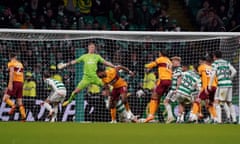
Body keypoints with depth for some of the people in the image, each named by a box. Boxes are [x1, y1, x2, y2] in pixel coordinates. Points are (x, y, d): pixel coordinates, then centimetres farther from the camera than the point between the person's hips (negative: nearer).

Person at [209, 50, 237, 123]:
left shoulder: (215, 63, 3)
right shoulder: (227, 62, 17)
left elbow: (213, 75, -6)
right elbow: (234, 71, 10)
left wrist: (209, 85, -4)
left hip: (221, 84, -6)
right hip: (229, 84, 6)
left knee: (217, 102, -4)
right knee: (229, 103, 17)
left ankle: (219, 120, -16)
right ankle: (234, 119, 11)